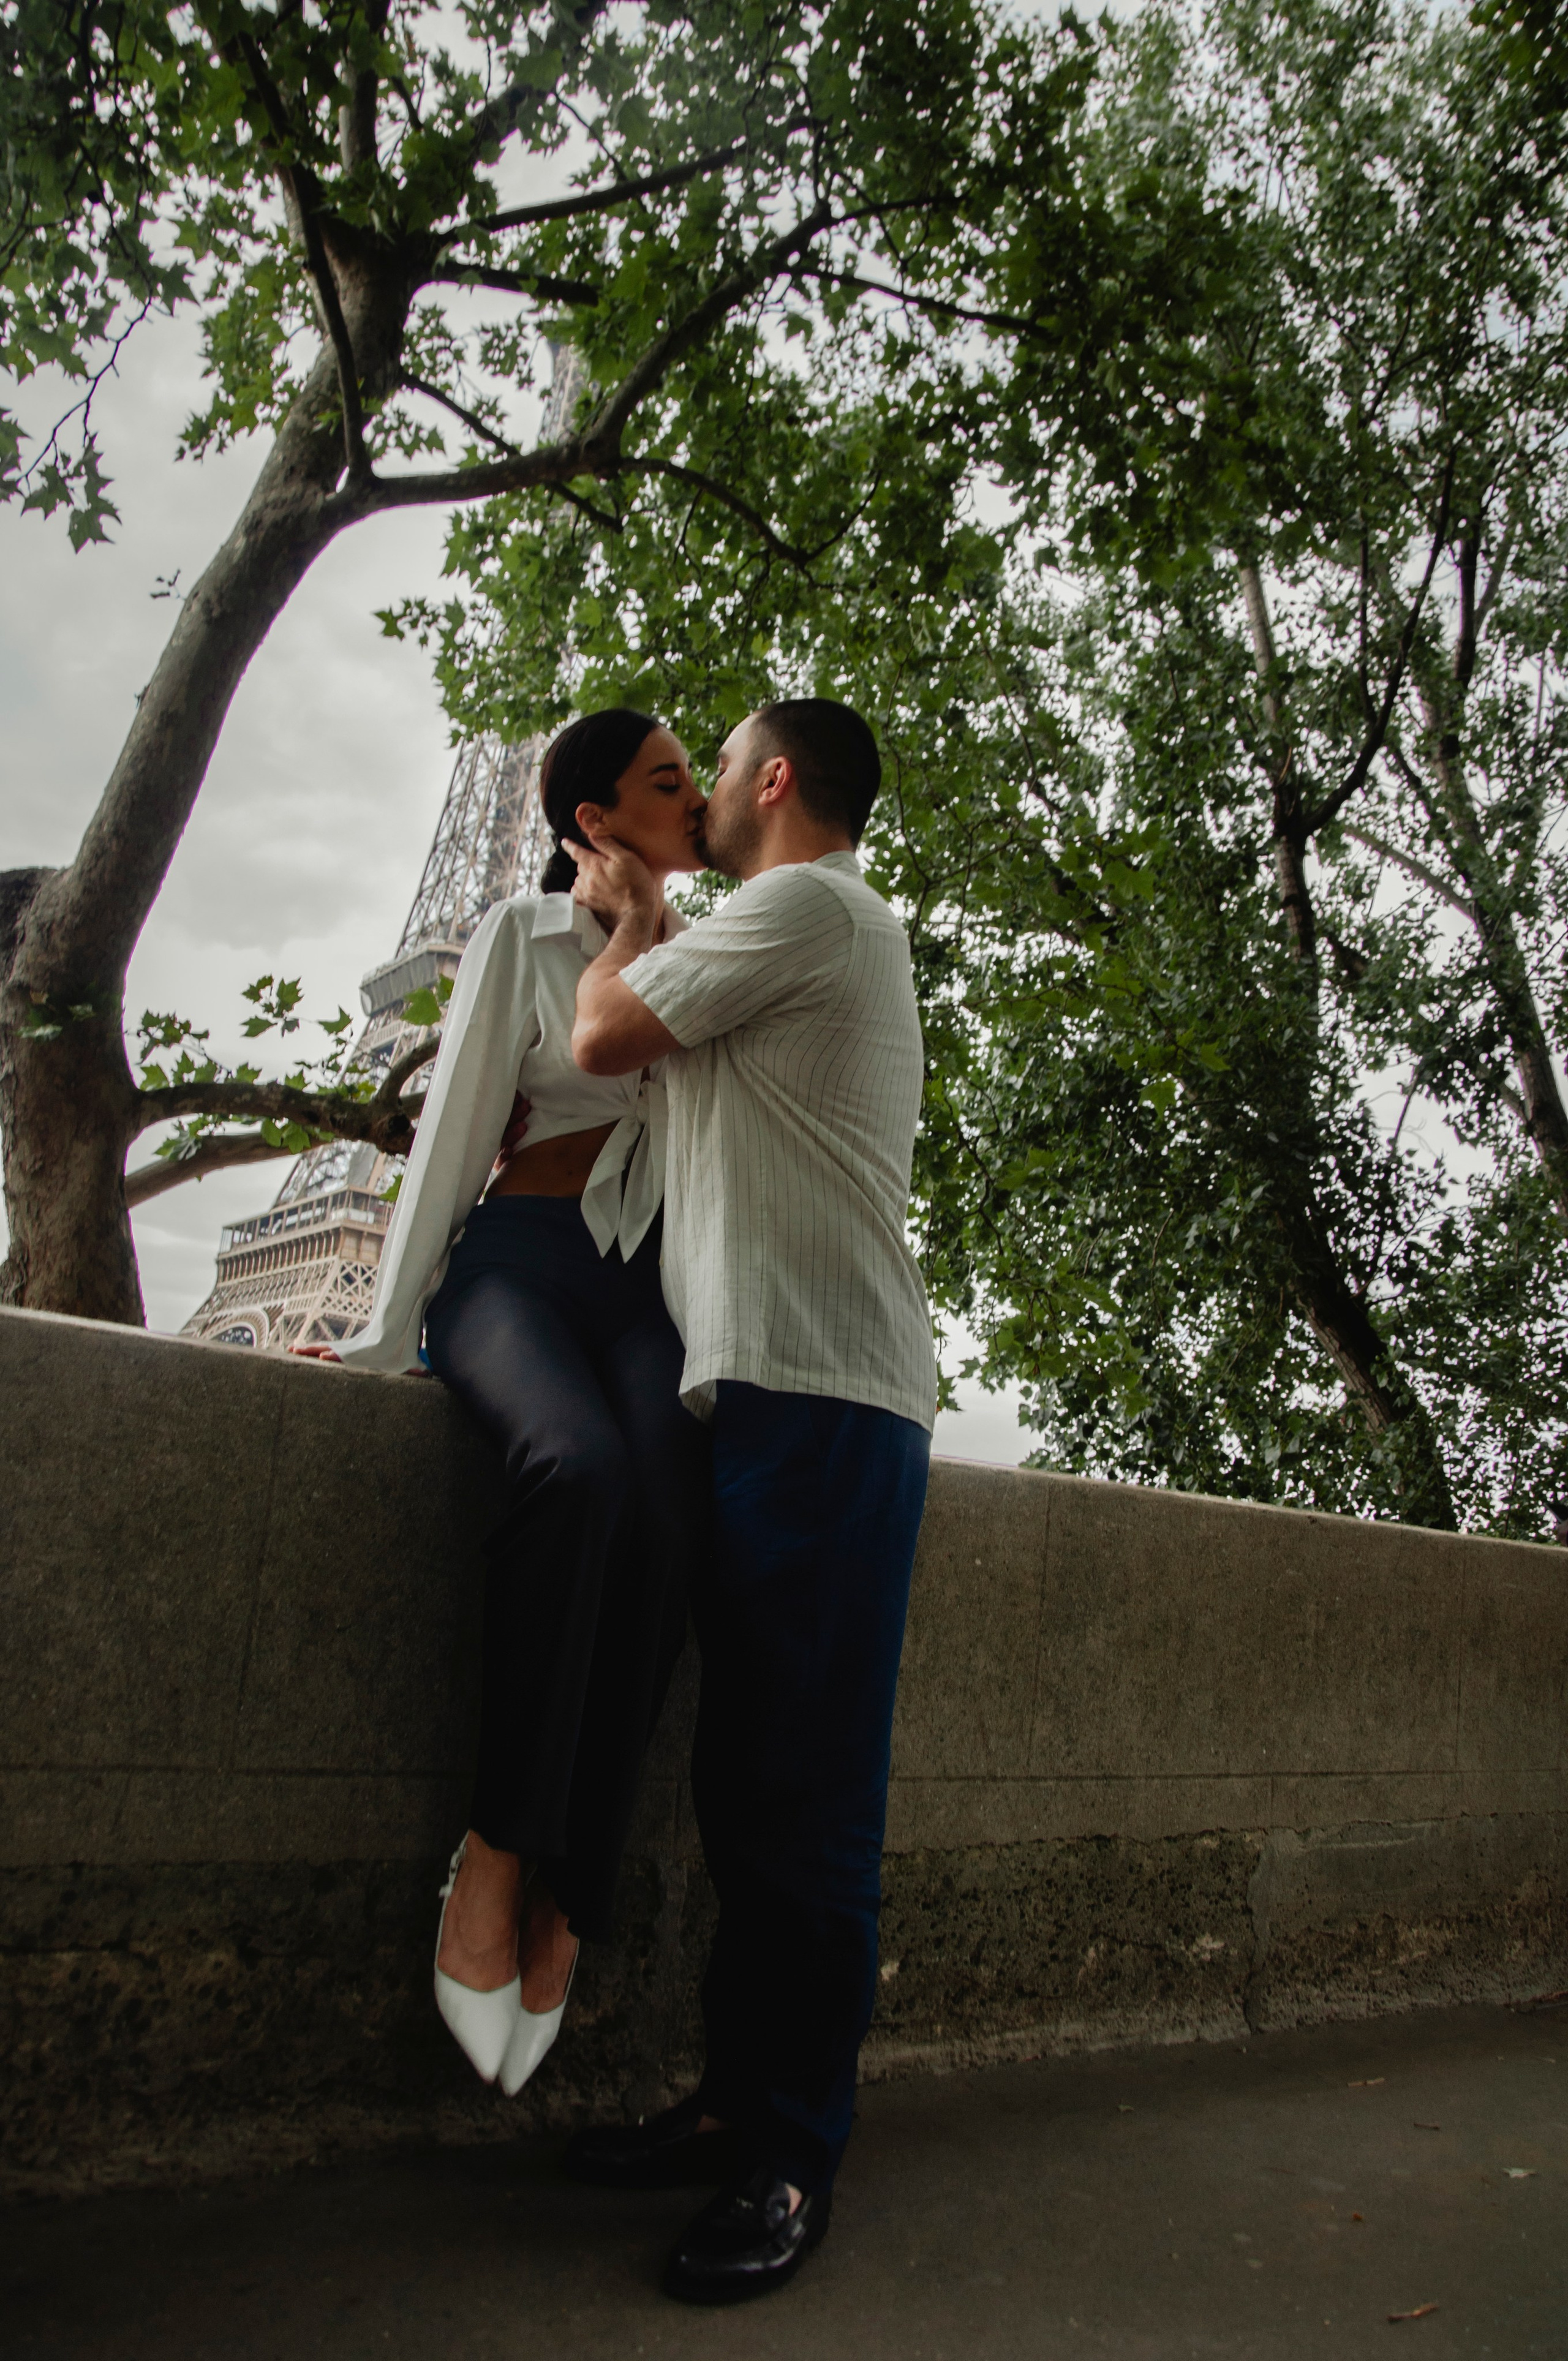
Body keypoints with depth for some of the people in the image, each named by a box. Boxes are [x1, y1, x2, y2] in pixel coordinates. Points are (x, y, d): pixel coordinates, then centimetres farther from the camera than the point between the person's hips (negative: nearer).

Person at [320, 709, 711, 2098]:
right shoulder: (523, 935, 10)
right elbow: (458, 1127, 4)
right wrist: (389, 1335, -1)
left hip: (659, 1279, 3)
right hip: (524, 1255, -3)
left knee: (666, 1514, -29)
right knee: (577, 1468, -36)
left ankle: (562, 1908, -24)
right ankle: (497, 1854, -24)